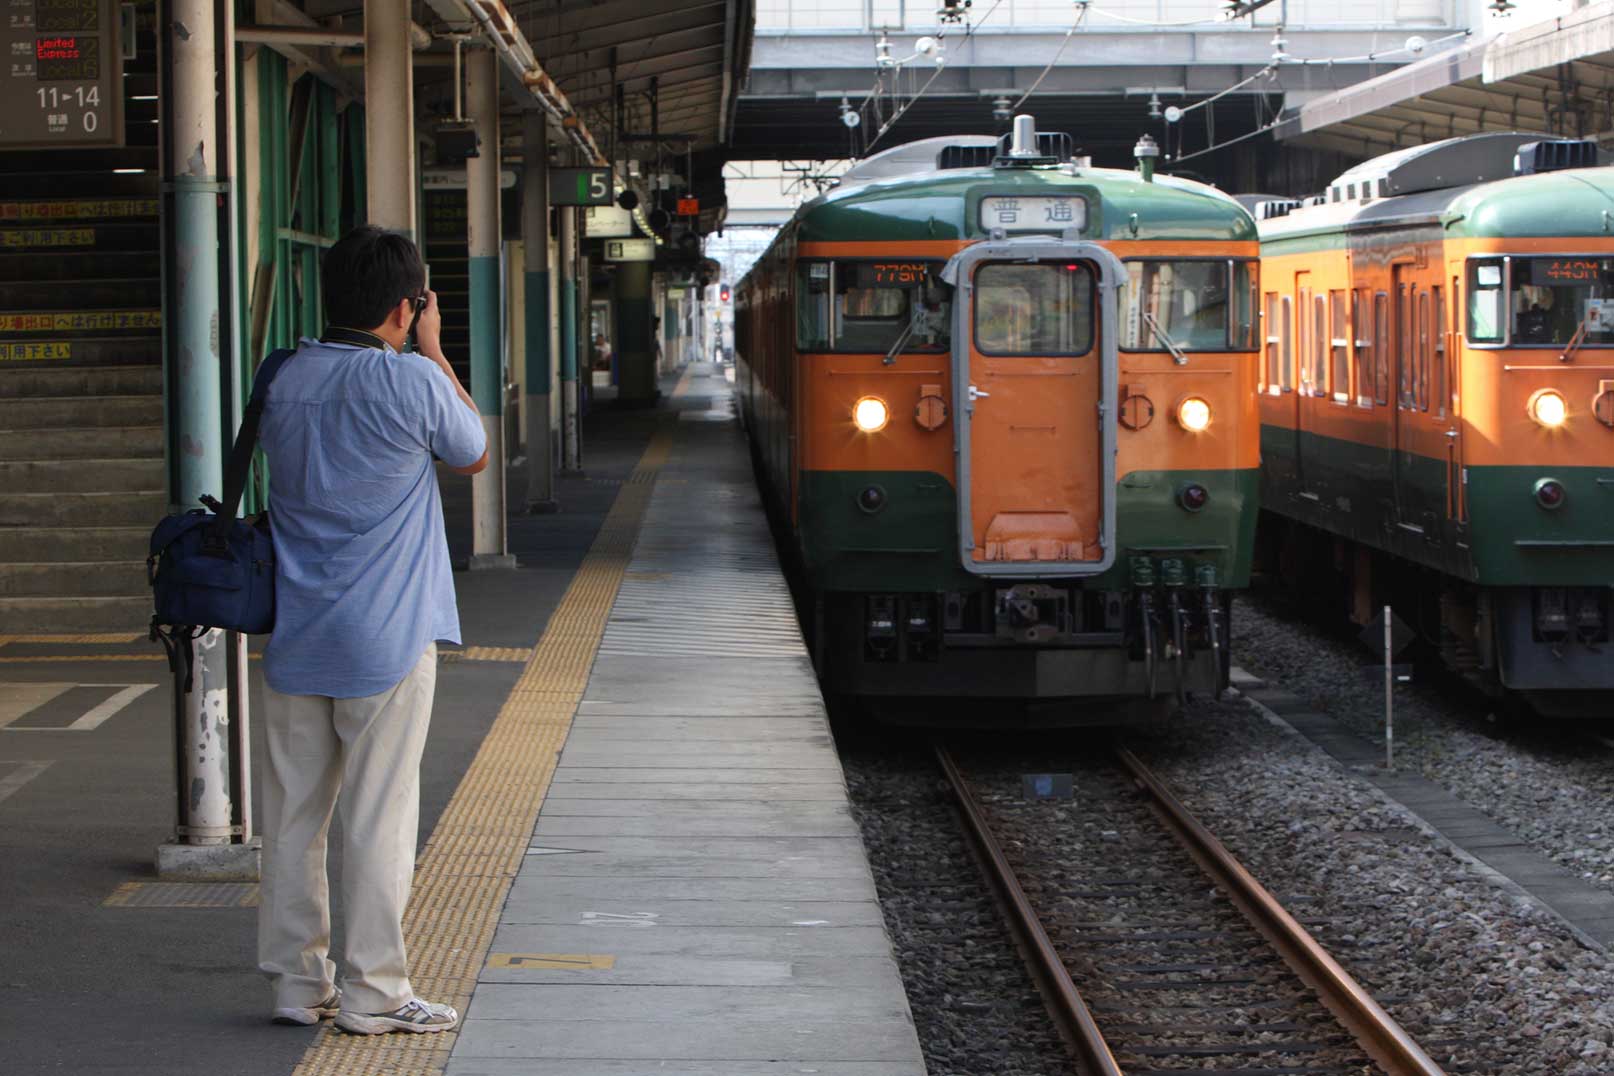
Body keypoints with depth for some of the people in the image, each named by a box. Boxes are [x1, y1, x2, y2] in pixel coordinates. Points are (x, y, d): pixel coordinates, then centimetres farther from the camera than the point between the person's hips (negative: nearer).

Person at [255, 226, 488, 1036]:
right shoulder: (411, 383, -13)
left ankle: (295, 981, 16)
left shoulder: (284, 379, 2)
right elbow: (473, 456, 4)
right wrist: (433, 351, 9)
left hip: (294, 638, 5)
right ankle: (373, 991, 4)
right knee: (378, 816, 1)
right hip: (386, 638, -5)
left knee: (293, 814, 10)